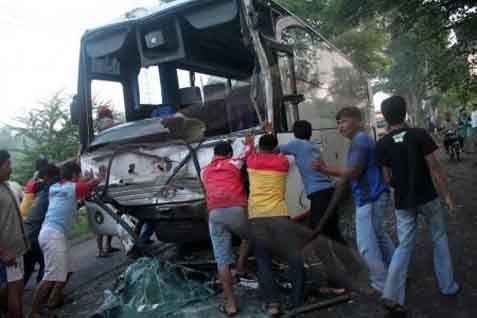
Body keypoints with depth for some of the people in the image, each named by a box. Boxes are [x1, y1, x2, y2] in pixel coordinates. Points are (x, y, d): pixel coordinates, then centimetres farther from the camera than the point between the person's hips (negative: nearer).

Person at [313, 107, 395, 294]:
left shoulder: (360, 140, -16)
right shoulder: (362, 140, 16)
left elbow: (353, 171, -24)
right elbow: (352, 172, 16)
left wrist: (326, 169, -14)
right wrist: (327, 169, 8)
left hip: (369, 199, -11)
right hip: (375, 197, 11)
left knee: (366, 244, -2)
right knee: (379, 237, 24)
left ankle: (382, 285, 10)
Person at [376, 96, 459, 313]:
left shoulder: (382, 145, -4)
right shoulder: (420, 135, -9)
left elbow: (388, 178, -1)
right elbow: (435, 169, -9)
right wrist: (447, 195, 0)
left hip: (403, 202, 2)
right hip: (427, 197, -1)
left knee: (404, 246, 9)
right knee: (439, 239, 20)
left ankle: (392, 295, -1)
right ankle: (448, 286, 30)